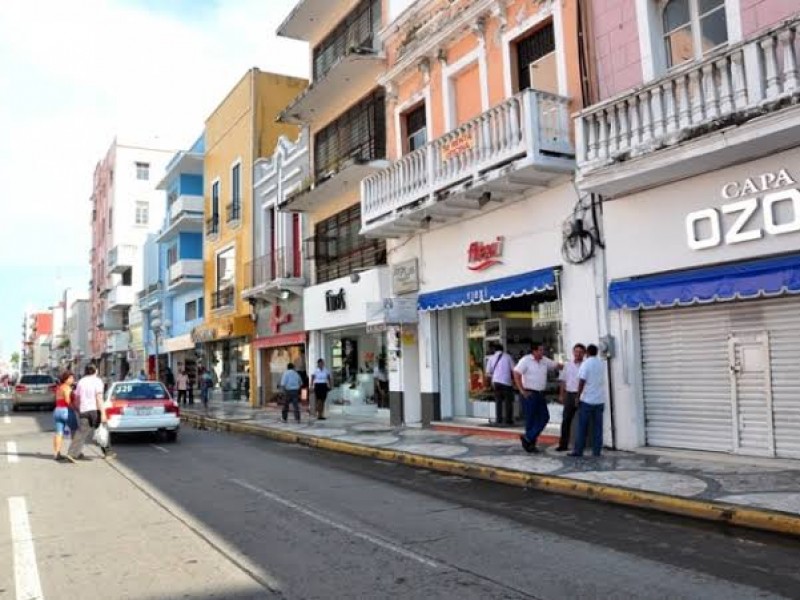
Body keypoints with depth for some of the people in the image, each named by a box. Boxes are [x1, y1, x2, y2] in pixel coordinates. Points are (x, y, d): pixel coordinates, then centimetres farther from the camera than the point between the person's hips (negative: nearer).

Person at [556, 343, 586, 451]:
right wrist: (561, 395, 11)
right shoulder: (568, 365, 11)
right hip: (569, 394, 4)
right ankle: (563, 444, 8)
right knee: (566, 420, 3)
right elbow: (563, 381, 15)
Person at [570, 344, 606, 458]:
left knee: (582, 427, 1)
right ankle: (596, 451, 6)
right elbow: (602, 380, 16)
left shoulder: (586, 364, -9)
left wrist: (578, 396, -7)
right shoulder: (601, 364, 8)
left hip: (587, 400, -5)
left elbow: (582, 382, -13)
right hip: (599, 400, 5)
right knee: (598, 427, 6)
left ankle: (578, 450, 2)